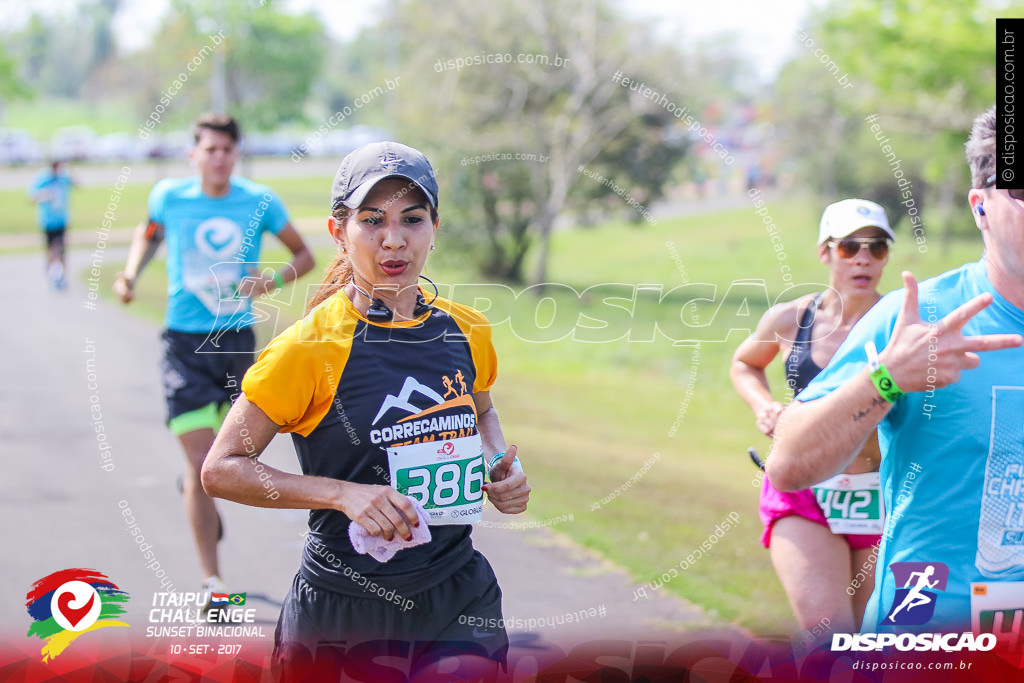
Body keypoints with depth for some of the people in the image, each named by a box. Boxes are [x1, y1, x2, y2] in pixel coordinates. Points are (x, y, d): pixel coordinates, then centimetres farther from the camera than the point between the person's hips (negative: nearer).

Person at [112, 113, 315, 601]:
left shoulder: (260, 202, -4)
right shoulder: (170, 196, -4)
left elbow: (304, 256, 5)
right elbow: (149, 233, 18)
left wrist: (275, 279, -15)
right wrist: (130, 274, 1)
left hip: (237, 340, 2)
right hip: (184, 342, -2)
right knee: (201, 462, -10)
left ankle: (196, 484, 56)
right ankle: (212, 582, -3)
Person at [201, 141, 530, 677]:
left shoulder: (466, 331, 3)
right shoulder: (310, 348, -11)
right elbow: (221, 469, -10)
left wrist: (501, 467, 3)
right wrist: (343, 493, -20)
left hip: (461, 600, 4)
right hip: (343, 613, -4)